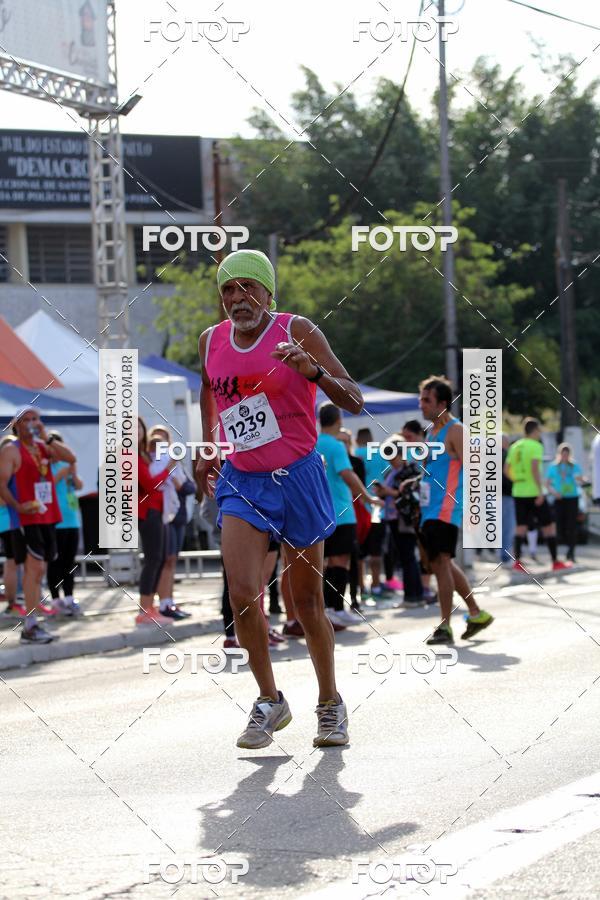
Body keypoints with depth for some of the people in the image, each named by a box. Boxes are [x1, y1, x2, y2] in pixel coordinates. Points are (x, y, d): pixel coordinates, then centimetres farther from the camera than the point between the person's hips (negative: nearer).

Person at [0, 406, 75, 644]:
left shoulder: (43, 447, 15)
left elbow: (70, 458, 1)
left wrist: (47, 438, -6)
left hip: (47, 517, 7)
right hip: (27, 517, -7)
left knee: (37, 571, 9)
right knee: (35, 567, -14)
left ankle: (31, 625, 13)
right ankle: (30, 626, -15)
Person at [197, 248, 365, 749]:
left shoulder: (297, 332, -8)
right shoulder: (212, 342, 4)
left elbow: (355, 402, -13)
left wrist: (314, 371, -29)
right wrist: (208, 449, 25)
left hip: (298, 477, -3)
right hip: (240, 481, 3)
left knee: (307, 602, 5)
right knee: (242, 594, -14)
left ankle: (330, 704, 23)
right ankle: (270, 702, 2)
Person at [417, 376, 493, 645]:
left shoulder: (455, 431, -10)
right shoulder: (432, 431, 17)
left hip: (446, 509, -10)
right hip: (430, 509, 10)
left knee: (441, 562, -13)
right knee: (441, 563, 14)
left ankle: (445, 627, -11)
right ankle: (477, 614, 25)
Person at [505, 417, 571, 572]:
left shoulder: (515, 447, 11)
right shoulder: (536, 446, -9)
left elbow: (506, 469, 11)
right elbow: (535, 468, -20)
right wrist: (540, 491, -21)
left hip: (518, 491, 6)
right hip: (534, 492, -6)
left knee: (521, 526, 8)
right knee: (549, 525, 4)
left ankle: (517, 561, -3)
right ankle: (555, 562, 6)